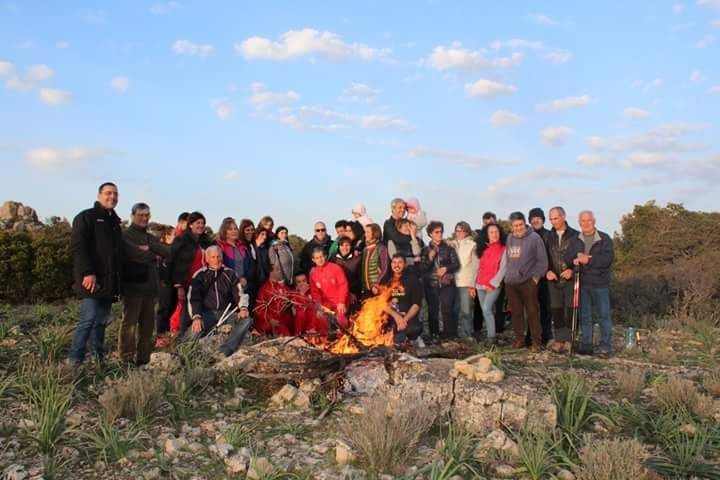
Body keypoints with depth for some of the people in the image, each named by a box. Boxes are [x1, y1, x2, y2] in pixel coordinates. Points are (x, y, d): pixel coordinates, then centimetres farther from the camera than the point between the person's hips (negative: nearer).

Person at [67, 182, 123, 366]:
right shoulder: (86, 217, -1)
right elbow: (77, 247, -13)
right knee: (89, 318, -12)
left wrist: (117, 281, 17)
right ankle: (74, 360, -3)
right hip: (92, 280, -7)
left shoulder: (115, 222, 22)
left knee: (101, 321, 8)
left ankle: (99, 360, 11)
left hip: (109, 281, 7)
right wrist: (87, 273, -22)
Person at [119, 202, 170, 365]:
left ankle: (144, 358, 17)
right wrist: (154, 255, -3)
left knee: (147, 324, 10)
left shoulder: (151, 237, 21)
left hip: (150, 287, 7)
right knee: (130, 323, -6)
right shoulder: (126, 235, -1)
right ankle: (127, 359, -2)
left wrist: (149, 247, -11)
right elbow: (136, 254, -20)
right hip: (133, 286, -7)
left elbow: (167, 252, 4)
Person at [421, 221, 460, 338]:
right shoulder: (425, 250, 6)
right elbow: (422, 269, 1)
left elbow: (456, 264, 4)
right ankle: (434, 335, 13)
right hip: (431, 285, 1)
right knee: (432, 310, 2)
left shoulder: (448, 248, 5)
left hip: (447, 283, -1)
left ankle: (450, 335, 1)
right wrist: (430, 258, -13)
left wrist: (446, 268, -12)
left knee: (447, 310, -8)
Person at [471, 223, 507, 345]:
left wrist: (493, 284, -13)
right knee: (485, 311, 8)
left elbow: (503, 269, -8)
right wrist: (473, 285, 10)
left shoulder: (503, 249, -2)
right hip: (480, 286, 6)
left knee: (486, 309, -18)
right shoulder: (483, 249, 13)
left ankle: (492, 337, -10)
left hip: (493, 286, -6)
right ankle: (490, 336, 17)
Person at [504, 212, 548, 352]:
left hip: (528, 282, -5)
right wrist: (508, 274, 12)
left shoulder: (534, 238, -6)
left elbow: (542, 260, -6)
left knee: (532, 312, -2)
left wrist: (536, 276, -8)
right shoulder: (509, 239, 11)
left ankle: (536, 341, 5)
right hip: (511, 283, 5)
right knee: (516, 313, 10)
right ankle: (519, 338, 21)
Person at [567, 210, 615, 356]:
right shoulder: (575, 240, 11)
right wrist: (576, 258, -19)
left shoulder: (604, 239, -1)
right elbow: (567, 257, 2)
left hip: (600, 284, -3)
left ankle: (606, 346, 9)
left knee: (604, 315, 1)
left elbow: (609, 258, -13)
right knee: (584, 316, 9)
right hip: (582, 284, 4)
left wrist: (589, 260, -20)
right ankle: (586, 345, 17)